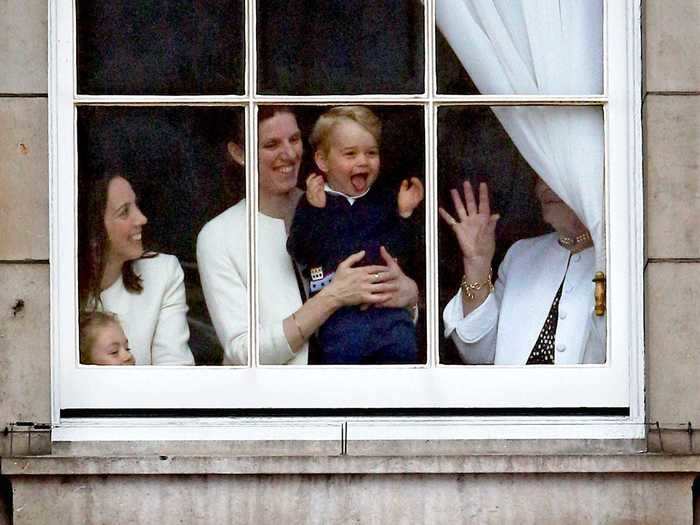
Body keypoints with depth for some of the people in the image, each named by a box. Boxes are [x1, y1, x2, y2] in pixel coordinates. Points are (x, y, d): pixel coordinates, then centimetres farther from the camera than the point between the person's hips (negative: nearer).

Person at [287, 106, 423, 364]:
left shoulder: (385, 200, 13)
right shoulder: (313, 203, 4)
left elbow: (402, 251, 10)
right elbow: (300, 254, -8)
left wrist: (405, 214, -4)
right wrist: (313, 210, -19)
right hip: (339, 315, -2)